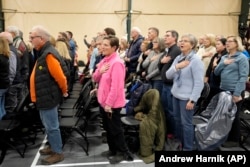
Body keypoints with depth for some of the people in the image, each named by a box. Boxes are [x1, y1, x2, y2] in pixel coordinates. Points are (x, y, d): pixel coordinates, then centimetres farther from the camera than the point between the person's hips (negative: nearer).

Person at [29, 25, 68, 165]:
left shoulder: (49, 54, -23)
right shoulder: (44, 53, 10)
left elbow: (60, 76, -25)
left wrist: (64, 91, -9)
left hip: (48, 97, -10)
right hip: (45, 96, 10)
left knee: (51, 126, 2)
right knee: (49, 125, 21)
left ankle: (58, 153, 16)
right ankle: (53, 147, 37)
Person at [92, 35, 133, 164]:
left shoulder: (117, 63, -20)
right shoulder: (104, 60, 8)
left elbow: (116, 86, -24)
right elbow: (95, 79, 12)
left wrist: (109, 103, -22)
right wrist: (99, 71, -9)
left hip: (113, 103, -9)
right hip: (103, 101, 9)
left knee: (115, 129, 4)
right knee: (108, 128, 19)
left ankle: (123, 153, 20)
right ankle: (113, 150, 35)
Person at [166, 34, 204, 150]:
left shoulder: (196, 60, -12)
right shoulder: (178, 58, 9)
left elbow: (199, 83, -16)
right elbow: (168, 75, 6)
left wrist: (192, 100, -19)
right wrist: (176, 67, -12)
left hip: (187, 97, -7)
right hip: (176, 94, 7)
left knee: (186, 123, 1)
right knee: (177, 120, 17)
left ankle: (188, 148, 17)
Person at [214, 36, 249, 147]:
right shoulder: (224, 57, 11)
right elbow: (216, 73, 9)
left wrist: (237, 93, -19)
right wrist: (223, 63, -9)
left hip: (235, 92, -6)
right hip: (223, 90, 6)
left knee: (234, 115, 5)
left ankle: (235, 140, 20)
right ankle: (226, 137, 30)